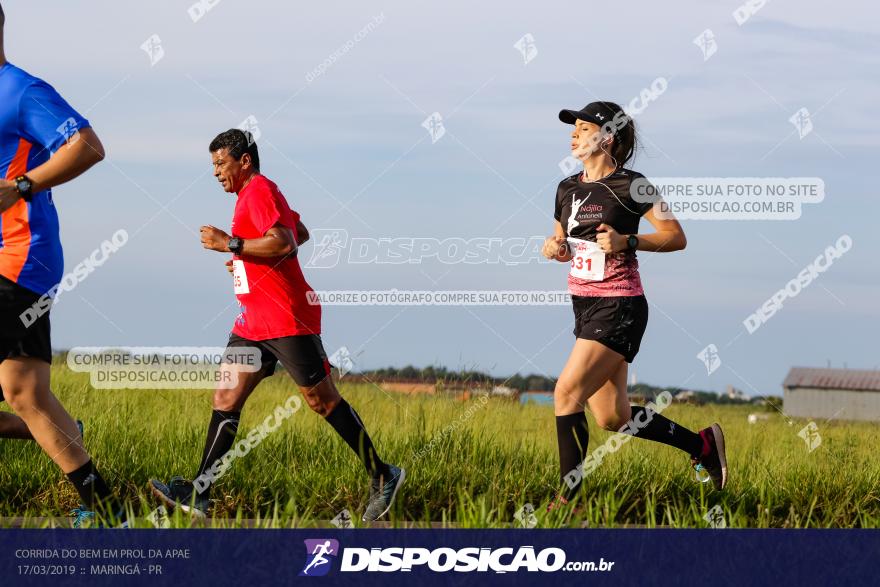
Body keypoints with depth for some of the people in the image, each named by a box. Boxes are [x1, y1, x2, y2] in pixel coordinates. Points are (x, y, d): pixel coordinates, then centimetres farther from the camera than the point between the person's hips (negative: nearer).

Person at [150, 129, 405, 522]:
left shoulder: (258, 191, -12)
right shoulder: (254, 194, 19)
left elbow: (285, 242, -25)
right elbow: (301, 233, 31)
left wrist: (231, 244, -20)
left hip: (287, 319, -10)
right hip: (253, 323, 10)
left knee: (322, 400, -3)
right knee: (225, 399, 0)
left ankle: (382, 477, 7)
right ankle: (198, 495, -6)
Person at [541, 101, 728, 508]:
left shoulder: (629, 186, -9)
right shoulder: (568, 188, 11)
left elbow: (676, 238, -8)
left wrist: (626, 242, -20)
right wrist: (555, 248, 1)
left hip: (619, 308, -8)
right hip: (583, 305, 8)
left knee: (567, 393, -17)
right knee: (613, 418, 9)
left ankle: (569, 497, -11)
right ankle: (702, 443, 27)